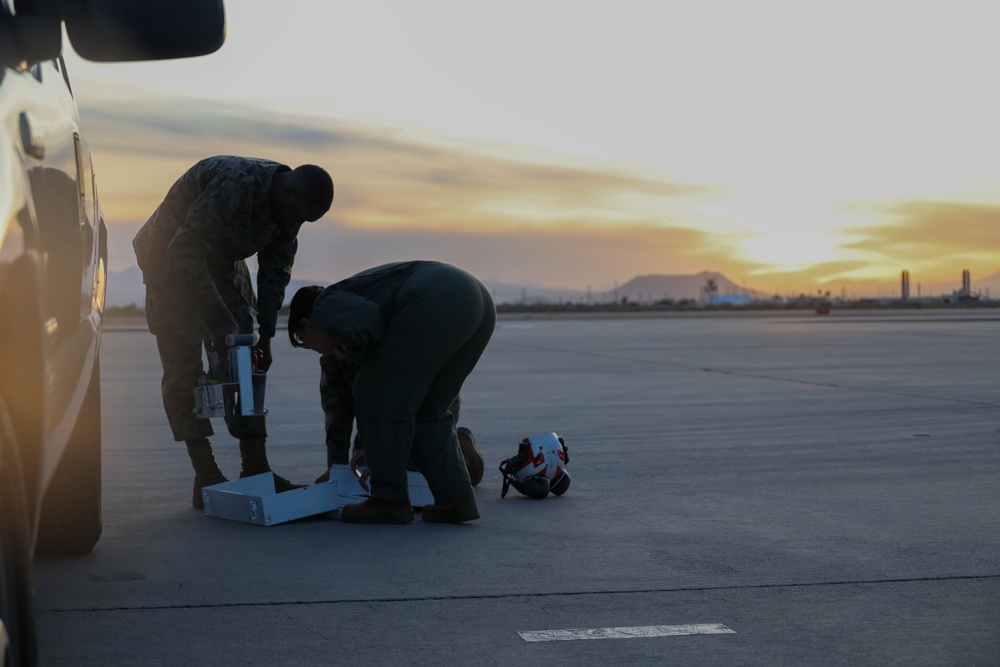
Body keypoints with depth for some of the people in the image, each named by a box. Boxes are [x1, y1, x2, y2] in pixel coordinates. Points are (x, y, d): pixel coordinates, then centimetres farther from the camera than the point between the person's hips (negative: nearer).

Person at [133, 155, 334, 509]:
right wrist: (218, 320, -38)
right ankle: (206, 478, -14)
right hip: (170, 257, -7)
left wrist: (265, 333, -5)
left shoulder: (288, 208, -10)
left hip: (222, 261, 8)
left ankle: (256, 469, 1)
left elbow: (276, 272, 1)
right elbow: (185, 252, -37)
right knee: (184, 367, -13)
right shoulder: (233, 184, -36)